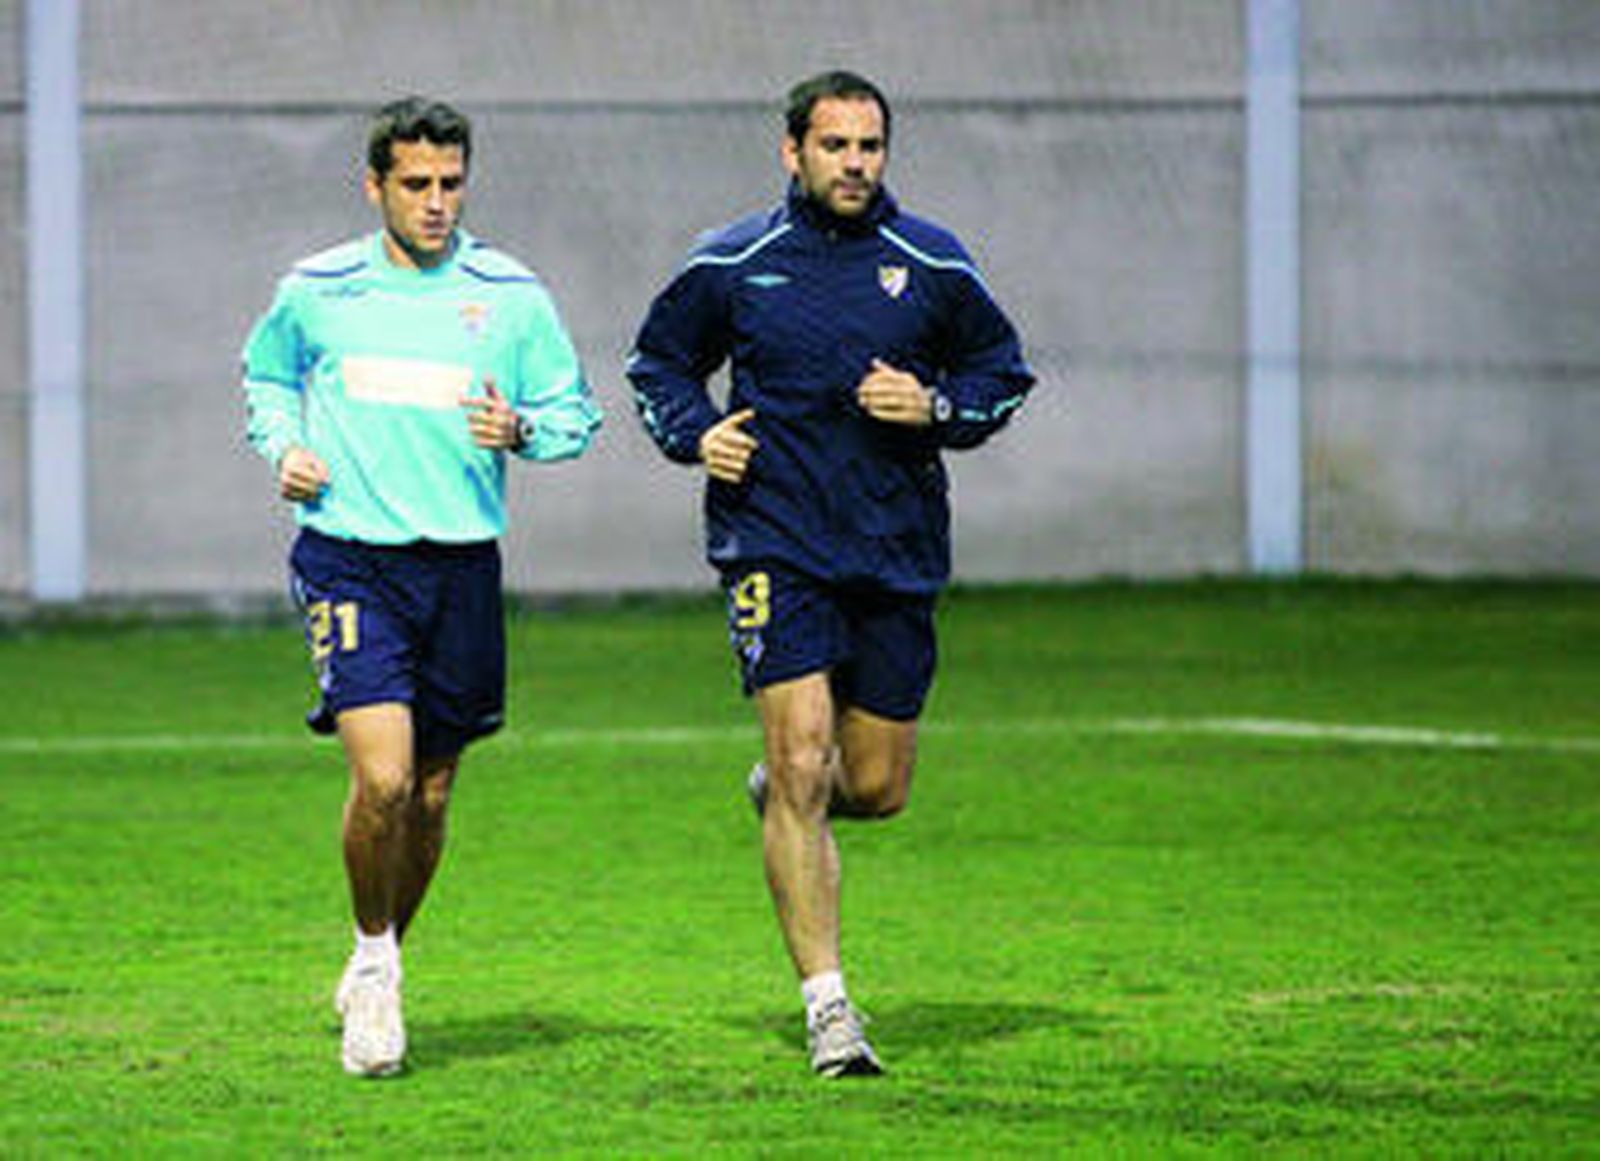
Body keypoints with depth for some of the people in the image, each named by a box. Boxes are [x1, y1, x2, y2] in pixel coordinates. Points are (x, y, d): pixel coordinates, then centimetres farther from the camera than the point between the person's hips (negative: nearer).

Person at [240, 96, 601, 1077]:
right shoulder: (316, 291, 2)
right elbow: (267, 375, 22)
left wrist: (522, 430, -12)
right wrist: (284, 447, 3)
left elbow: (575, 411, 10)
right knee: (383, 776, -18)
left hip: (463, 564, 2)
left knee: (431, 793, 9)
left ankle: (379, 971, 31)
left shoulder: (513, 296, 2)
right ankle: (374, 959, 5)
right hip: (350, 559, -2)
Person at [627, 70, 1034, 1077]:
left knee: (877, 787, 5)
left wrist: (938, 409, -6)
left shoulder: (932, 264, 3)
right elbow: (658, 361, 16)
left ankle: (782, 792, 42)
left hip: (899, 551, 2)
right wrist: (696, 435, -3)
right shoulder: (732, 264, 1)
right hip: (775, 547, -2)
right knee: (804, 763, -14)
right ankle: (827, 1003, -11)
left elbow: (1004, 369, 14)